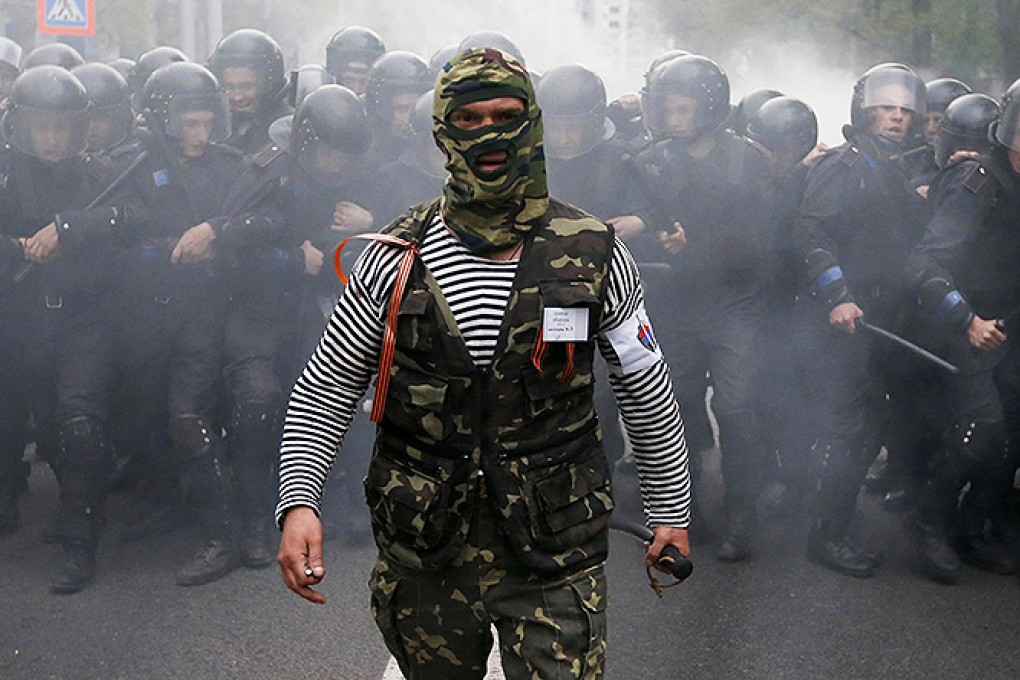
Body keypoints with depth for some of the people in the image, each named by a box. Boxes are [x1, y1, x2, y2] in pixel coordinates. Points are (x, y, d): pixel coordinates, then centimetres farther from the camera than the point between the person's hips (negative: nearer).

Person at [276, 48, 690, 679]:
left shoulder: (595, 254, -3)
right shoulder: (397, 257, -3)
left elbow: (648, 391, 7)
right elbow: (325, 389, 2)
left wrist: (671, 509, 11)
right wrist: (297, 500, -11)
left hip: (554, 554, -1)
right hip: (424, 550, 2)